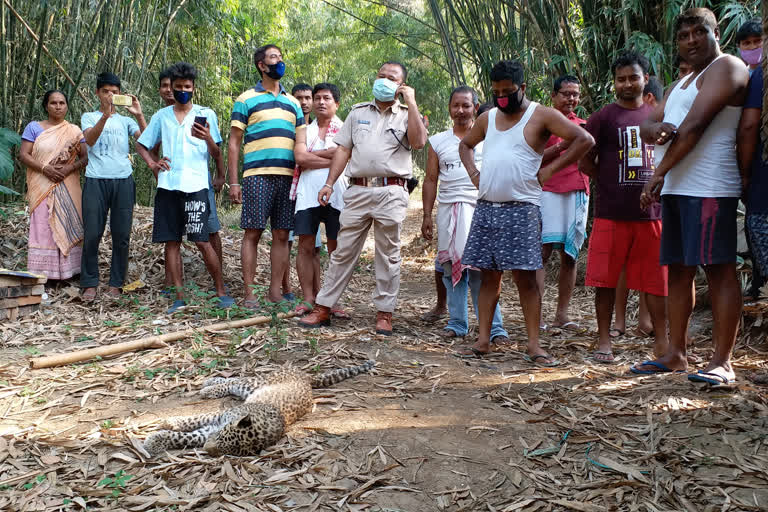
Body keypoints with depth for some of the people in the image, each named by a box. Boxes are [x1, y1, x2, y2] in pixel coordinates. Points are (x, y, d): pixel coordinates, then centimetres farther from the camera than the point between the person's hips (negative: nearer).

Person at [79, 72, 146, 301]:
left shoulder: (126, 120, 17)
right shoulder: (89, 117, 14)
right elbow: (90, 139, -8)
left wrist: (139, 115, -12)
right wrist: (105, 114, -21)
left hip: (123, 181, 1)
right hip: (96, 181, -1)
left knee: (121, 235, 0)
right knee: (92, 234, -4)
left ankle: (116, 284, 8)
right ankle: (90, 284, 5)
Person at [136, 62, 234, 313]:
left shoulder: (206, 114, 7)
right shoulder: (161, 116, 15)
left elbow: (217, 155, 5)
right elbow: (141, 144, 24)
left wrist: (208, 139, -16)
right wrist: (152, 163, 4)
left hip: (195, 186, -3)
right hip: (167, 186, 3)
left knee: (202, 241, -8)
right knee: (171, 242, 2)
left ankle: (221, 291, 4)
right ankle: (179, 296, 8)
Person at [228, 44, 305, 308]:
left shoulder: (292, 102, 19)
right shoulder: (246, 100, 6)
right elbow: (234, 143, 3)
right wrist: (233, 182, -5)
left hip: (288, 176, 4)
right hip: (257, 175, -4)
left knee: (281, 235, 5)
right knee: (252, 233, -3)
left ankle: (276, 291, 13)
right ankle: (249, 294, 3)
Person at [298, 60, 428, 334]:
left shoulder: (407, 115, 9)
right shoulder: (358, 112, 18)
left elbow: (418, 141, -12)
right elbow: (343, 150, 15)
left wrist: (411, 102, -7)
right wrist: (329, 183, 6)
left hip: (391, 192, -2)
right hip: (358, 191, 2)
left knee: (388, 255, 3)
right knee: (343, 251, 4)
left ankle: (384, 313, 12)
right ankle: (322, 308, 10)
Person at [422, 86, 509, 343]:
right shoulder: (438, 142, 15)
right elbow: (431, 180, 14)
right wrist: (427, 215, 7)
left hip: (480, 208, -3)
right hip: (448, 209, 3)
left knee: (481, 269, -9)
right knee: (452, 268, 4)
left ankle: (494, 327, -5)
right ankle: (457, 323, 13)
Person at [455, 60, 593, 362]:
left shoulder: (541, 116, -1)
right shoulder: (487, 118, 16)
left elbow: (584, 140, -9)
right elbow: (465, 144, 33)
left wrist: (550, 169, -11)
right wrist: (472, 172, 15)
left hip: (521, 209, -5)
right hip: (485, 208, 5)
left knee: (525, 277, -5)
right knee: (489, 275, 7)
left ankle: (534, 345, 1)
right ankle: (483, 340, 12)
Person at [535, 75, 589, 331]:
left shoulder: (583, 125, 21)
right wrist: (560, 146, -15)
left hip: (579, 193, 5)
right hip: (549, 191, -5)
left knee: (570, 255, 3)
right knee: (543, 250, -12)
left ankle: (562, 314, 8)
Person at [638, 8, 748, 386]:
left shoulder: (726, 68, -1)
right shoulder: (681, 85, 26)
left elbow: (695, 125, -13)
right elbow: (647, 125, 15)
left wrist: (658, 174, -13)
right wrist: (656, 129, -10)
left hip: (709, 188, -9)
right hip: (676, 188, 9)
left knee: (720, 270, -8)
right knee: (678, 269, 9)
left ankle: (722, 363, -6)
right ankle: (676, 354, 16)